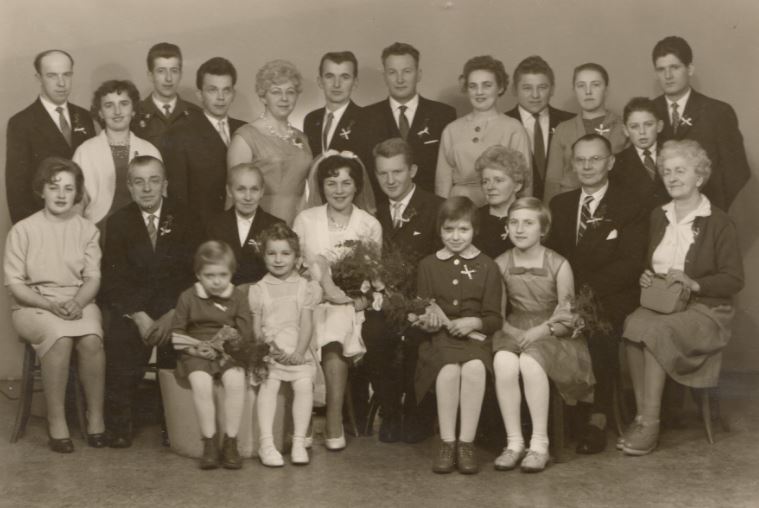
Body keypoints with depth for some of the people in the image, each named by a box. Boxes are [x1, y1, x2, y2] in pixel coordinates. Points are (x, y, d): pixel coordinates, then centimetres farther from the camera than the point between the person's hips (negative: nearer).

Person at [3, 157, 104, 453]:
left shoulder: (87, 230, 8)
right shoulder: (23, 230, 1)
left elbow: (92, 278, 4)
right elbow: (14, 282, -2)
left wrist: (77, 303, -17)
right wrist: (50, 305, -15)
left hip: (79, 303, 2)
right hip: (33, 306, -2)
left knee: (91, 339, -31)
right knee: (59, 337, -34)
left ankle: (96, 418, -18)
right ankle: (56, 424, -25)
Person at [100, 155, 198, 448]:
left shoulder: (182, 219, 5)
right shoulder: (118, 223, 5)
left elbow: (191, 272, -2)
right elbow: (113, 278, -3)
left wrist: (172, 315, -17)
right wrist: (139, 316, -17)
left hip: (175, 307, 0)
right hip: (130, 307, 0)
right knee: (120, 340, -26)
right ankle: (119, 426, -11)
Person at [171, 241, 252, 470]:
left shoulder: (238, 298, 6)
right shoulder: (188, 297, 6)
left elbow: (245, 334, 0)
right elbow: (176, 331, 6)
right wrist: (194, 348, -12)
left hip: (228, 354, 0)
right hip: (196, 354, 0)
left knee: (236, 380, -30)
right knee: (200, 382, -32)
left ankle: (230, 442, -20)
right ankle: (209, 442, -21)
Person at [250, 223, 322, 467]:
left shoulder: (304, 287, 9)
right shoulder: (258, 290, 10)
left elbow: (306, 324, 3)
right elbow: (255, 327, 7)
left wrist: (298, 353, -10)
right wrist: (267, 345, -11)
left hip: (297, 350, 0)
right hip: (269, 350, 0)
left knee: (304, 384, -23)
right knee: (269, 383, -25)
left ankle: (299, 442, -16)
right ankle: (266, 443, -25)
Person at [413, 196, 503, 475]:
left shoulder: (487, 267, 10)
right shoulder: (428, 265, 15)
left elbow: (494, 318, 6)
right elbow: (420, 311, 12)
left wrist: (473, 322, -15)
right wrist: (427, 320, -11)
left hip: (474, 336, 0)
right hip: (439, 338, 1)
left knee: (474, 368, -35)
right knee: (449, 369, -34)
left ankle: (466, 443, -25)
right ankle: (447, 443, -23)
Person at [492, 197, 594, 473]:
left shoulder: (558, 265, -1)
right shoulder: (500, 265, 7)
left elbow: (567, 317, -1)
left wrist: (542, 330, -16)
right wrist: (511, 330, -12)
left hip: (551, 334, -2)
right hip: (513, 332, 2)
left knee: (530, 362, -36)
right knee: (504, 362, -33)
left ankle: (539, 444, -25)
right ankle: (514, 442, -22)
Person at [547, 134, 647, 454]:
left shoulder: (631, 208, 5)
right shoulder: (559, 205, 19)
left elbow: (631, 263, -6)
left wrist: (589, 290, -20)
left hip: (611, 300, -3)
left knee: (598, 329, -34)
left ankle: (597, 420, -22)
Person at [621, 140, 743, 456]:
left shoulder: (718, 223, -1)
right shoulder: (658, 217, 17)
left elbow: (734, 280, -5)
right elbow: (646, 264, 26)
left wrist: (693, 284, -18)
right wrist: (644, 277, 4)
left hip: (703, 309, -4)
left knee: (655, 331, -34)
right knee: (633, 324, -30)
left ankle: (650, 424, -30)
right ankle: (641, 414, -27)